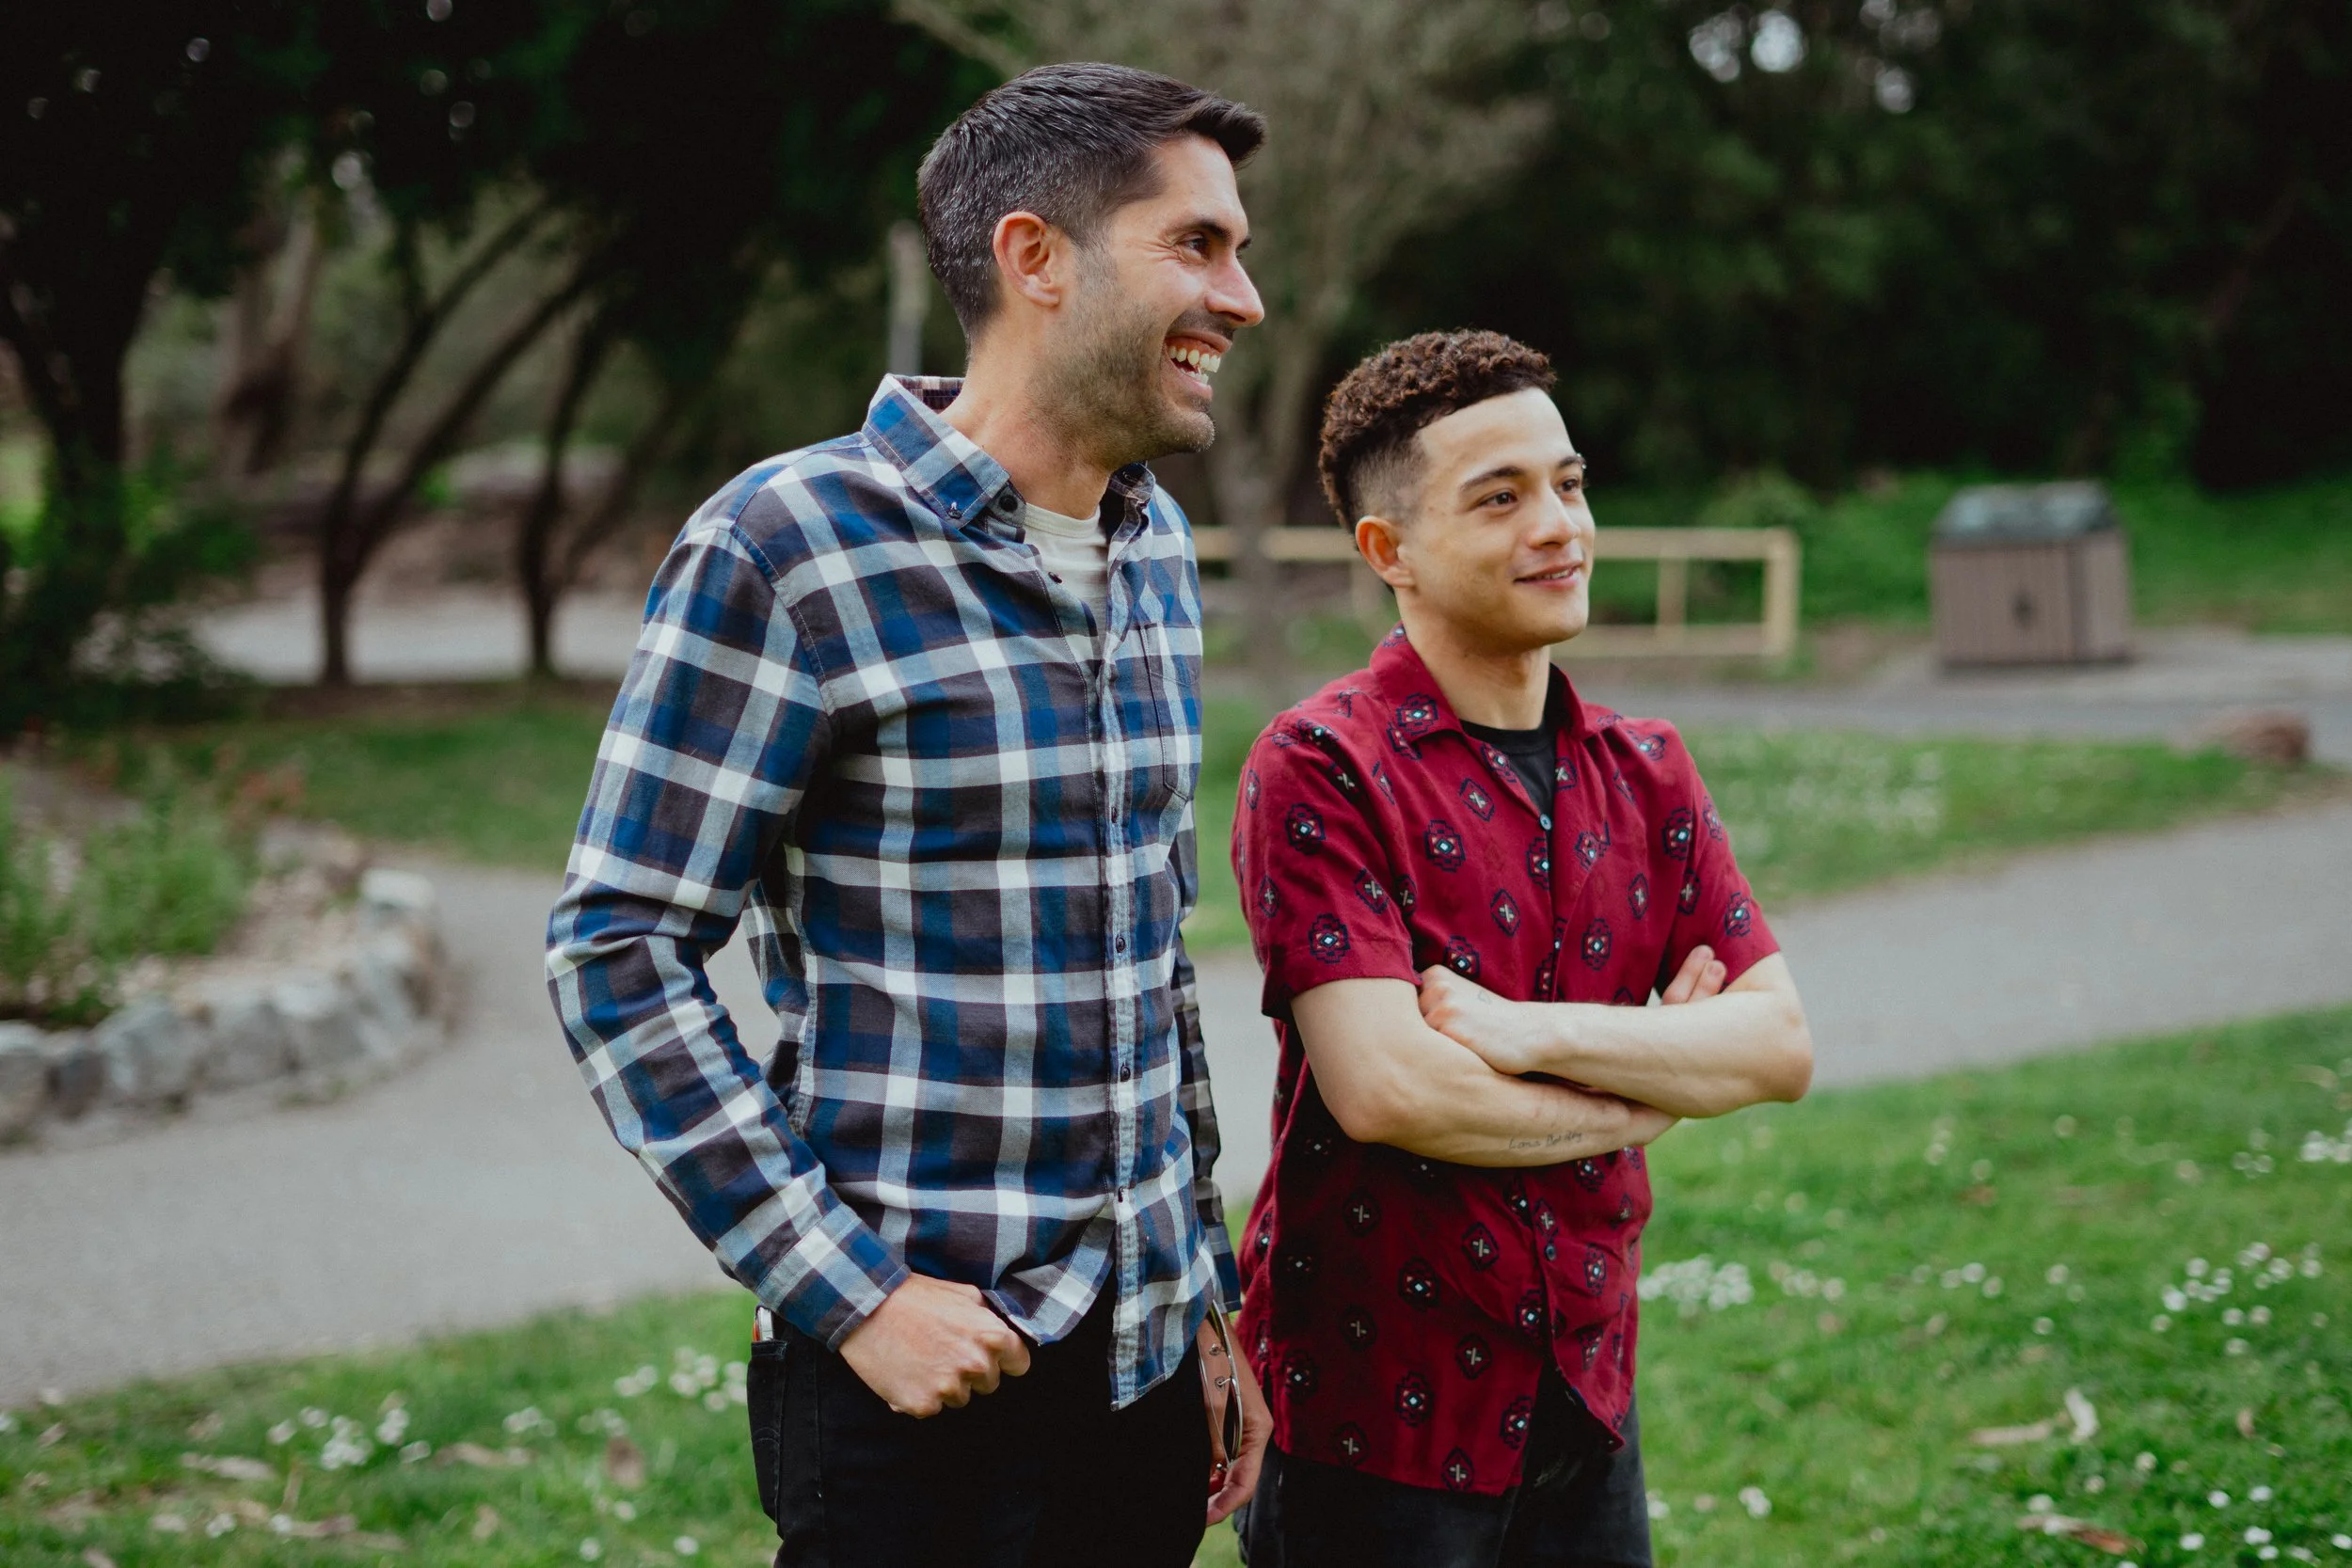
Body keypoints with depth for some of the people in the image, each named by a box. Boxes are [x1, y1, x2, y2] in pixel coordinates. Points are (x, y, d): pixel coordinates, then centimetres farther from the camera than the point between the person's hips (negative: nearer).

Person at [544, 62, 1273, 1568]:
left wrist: (1211, 1296, 15)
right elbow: (618, 950, -13)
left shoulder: (1154, 549, 9)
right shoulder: (790, 546, -13)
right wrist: (851, 1292, -16)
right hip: (922, 1381, -6)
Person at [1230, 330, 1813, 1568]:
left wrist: (1535, 1034, -18)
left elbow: (1780, 1042, -2)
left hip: (1586, 1401, 6)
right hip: (1379, 1412, -5)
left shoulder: (1645, 772, 7)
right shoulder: (1321, 768, -13)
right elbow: (1385, 1088, -22)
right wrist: (1650, 1083, -8)